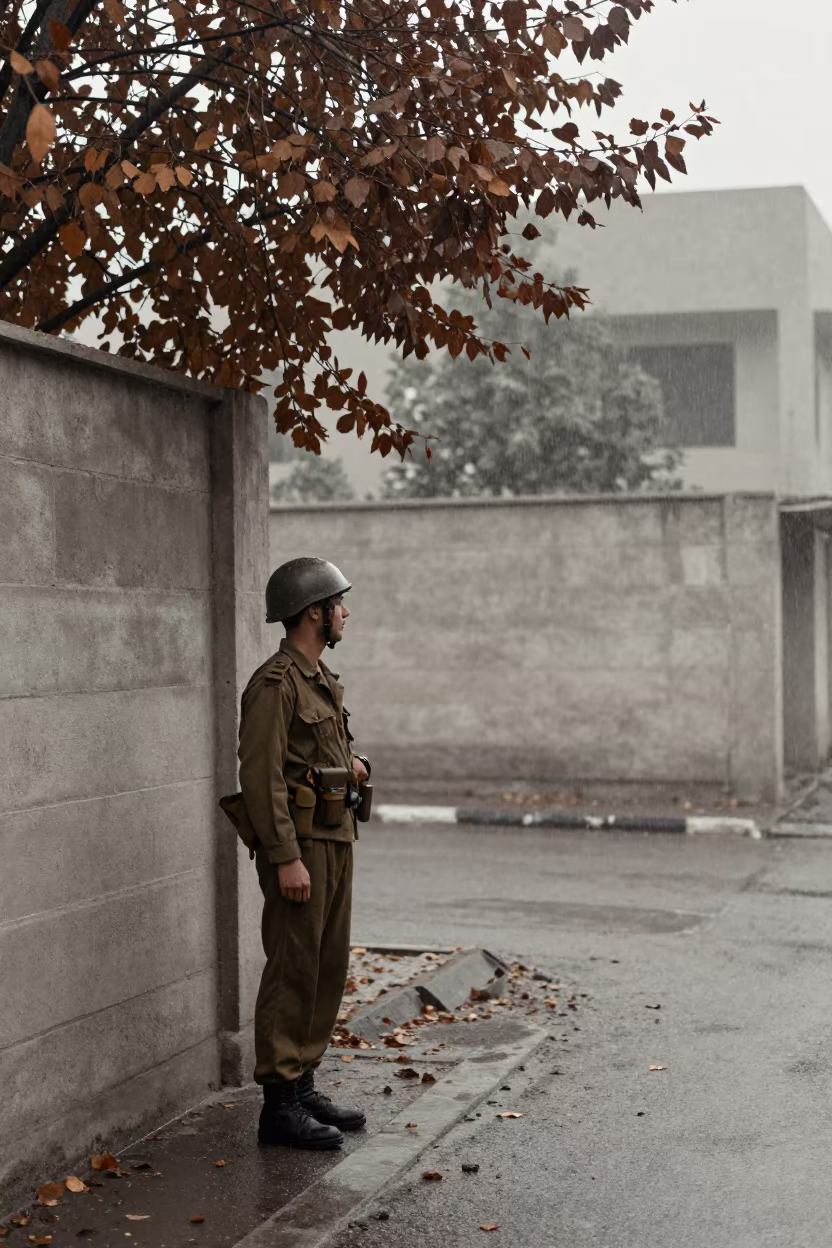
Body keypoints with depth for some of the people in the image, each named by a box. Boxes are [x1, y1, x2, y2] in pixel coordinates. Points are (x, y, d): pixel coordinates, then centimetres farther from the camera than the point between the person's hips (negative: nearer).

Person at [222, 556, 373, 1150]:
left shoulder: (324, 679, 15)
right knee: (293, 972, -6)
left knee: (330, 968, 13)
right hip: (300, 841, -9)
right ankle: (280, 1105, 0)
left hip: (337, 838, 10)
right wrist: (286, 858, -23)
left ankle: (305, 1085, 22)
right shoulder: (276, 684, -14)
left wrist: (353, 763, 5)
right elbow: (261, 775, -20)